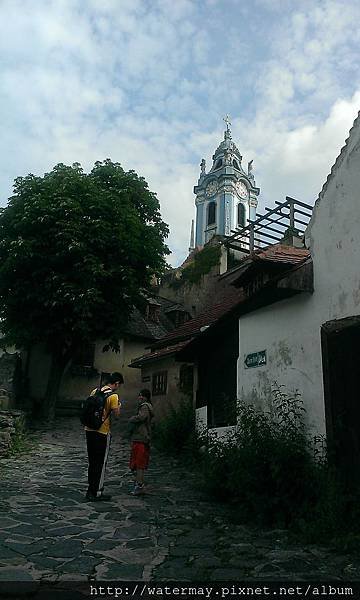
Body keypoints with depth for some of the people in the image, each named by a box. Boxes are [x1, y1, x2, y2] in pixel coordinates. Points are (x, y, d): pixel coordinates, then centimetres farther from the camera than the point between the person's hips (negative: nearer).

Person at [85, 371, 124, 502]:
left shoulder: (94, 391, 8)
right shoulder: (113, 396, -13)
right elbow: (116, 414, -12)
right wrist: (118, 406, 7)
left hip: (89, 430, 7)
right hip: (102, 432, -7)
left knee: (92, 462, 16)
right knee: (101, 463, 5)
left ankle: (91, 490, 24)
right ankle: (96, 493, 10)